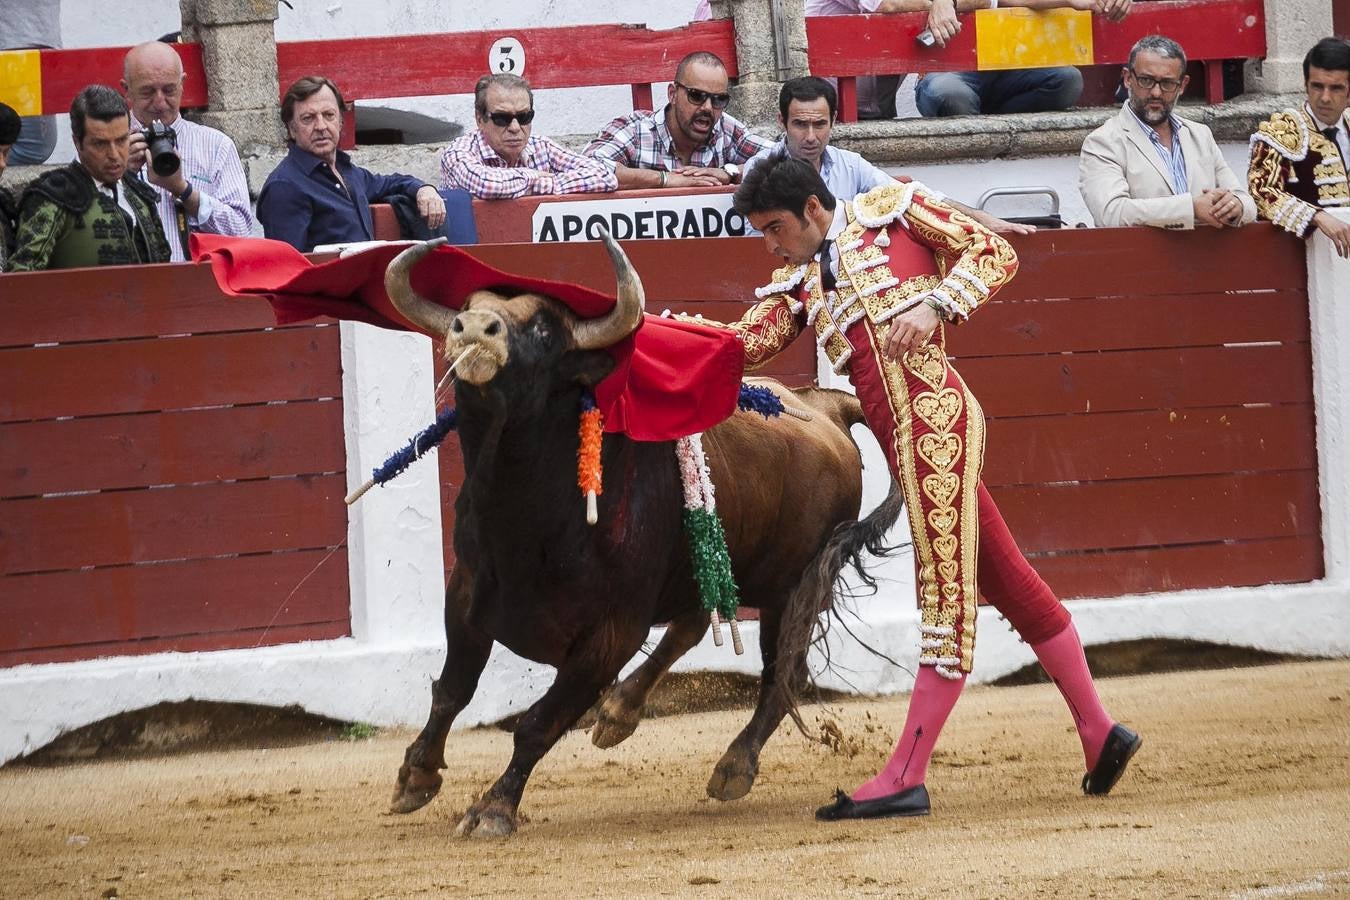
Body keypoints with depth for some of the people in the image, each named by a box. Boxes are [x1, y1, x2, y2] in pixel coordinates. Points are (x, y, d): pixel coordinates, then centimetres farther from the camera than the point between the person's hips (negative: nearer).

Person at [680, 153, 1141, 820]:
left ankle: (906, 777, -16)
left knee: (948, 588, -9)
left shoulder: (892, 211, 7)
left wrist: (936, 305, -9)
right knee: (1007, 581, 12)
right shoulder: (799, 285, 22)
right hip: (899, 440, 8)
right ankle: (1098, 732, 20)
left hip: (936, 412, -8)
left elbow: (994, 255, 5)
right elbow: (746, 343, 7)